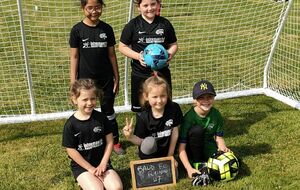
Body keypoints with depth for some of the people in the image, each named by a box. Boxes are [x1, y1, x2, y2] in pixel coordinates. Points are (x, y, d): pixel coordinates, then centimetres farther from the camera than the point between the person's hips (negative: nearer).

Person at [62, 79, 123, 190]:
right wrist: (91, 169, -11)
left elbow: (109, 141, 0)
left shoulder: (101, 118, -4)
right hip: (81, 165, -2)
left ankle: (98, 179, 8)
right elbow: (71, 150, -9)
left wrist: (103, 164, -8)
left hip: (102, 162, 3)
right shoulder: (71, 124, -11)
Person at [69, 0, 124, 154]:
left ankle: (115, 141, 27)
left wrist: (116, 78, 5)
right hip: (85, 79, -2)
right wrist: (73, 82, -7)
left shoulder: (107, 29, 0)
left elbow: (112, 55, 5)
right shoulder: (77, 30, -7)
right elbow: (74, 57, -4)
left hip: (106, 79, 2)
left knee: (109, 112, 13)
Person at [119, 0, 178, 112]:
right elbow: (122, 46, 0)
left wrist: (170, 53, -12)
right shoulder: (133, 25, -3)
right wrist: (138, 56, -16)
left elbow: (173, 44, 11)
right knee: (141, 109, 9)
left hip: (162, 73, 2)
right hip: (140, 74, -1)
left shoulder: (165, 23, 3)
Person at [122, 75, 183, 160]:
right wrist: (130, 137, -33)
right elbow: (141, 141, -12)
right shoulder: (143, 117, -20)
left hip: (166, 153, 2)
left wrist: (170, 155, -1)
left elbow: (175, 132, -7)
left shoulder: (174, 108, -19)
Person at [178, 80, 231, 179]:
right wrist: (189, 169, -33)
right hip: (193, 151, -2)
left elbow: (219, 138, -4)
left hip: (209, 147, 2)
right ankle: (197, 163, -16)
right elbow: (182, 148, -23)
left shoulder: (216, 114, -9)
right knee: (197, 130, -33)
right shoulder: (189, 117, -22)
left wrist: (222, 147, -28)